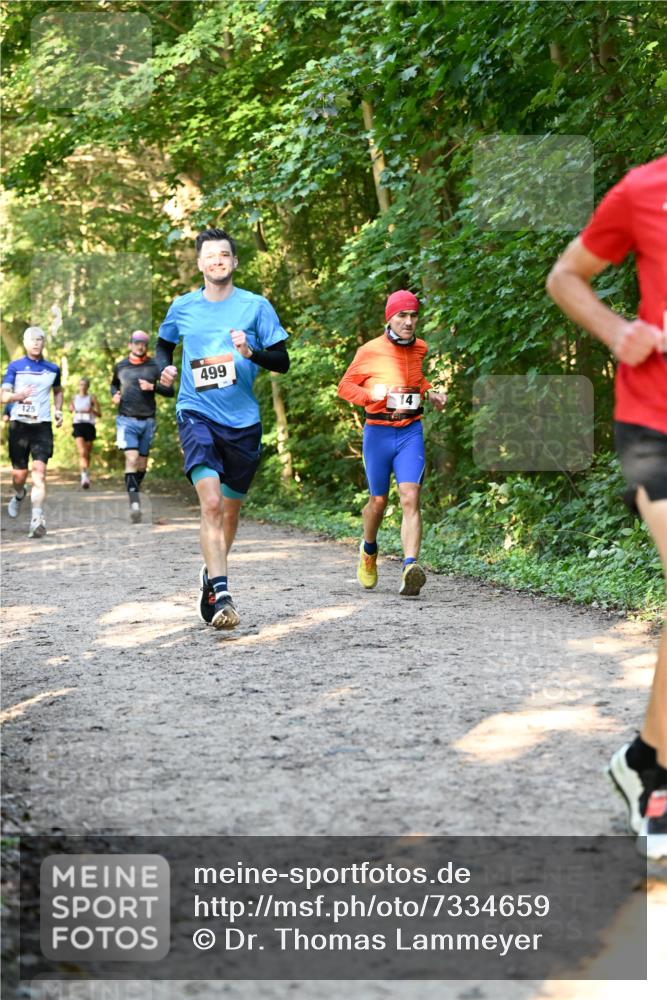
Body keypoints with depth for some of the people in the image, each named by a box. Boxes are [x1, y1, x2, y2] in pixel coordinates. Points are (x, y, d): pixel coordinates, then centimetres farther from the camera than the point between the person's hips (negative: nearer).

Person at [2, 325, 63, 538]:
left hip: (42, 425, 1)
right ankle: (19, 495, 41)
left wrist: (58, 411, 11)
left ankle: (37, 519, -23)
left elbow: (58, 391, 29)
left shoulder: (52, 369, 11)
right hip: (19, 424, -1)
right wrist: (17, 396, -24)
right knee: (19, 473, 5)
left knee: (39, 470, -15)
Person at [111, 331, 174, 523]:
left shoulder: (154, 366, 4)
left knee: (142, 463, 9)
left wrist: (153, 387, -13)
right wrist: (114, 394, 5)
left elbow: (170, 391, 4)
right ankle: (134, 503, -24)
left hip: (148, 420, 2)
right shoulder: (120, 366, 7)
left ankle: (135, 490, 31)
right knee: (131, 459, -17)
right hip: (127, 420, -2)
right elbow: (114, 384, 27)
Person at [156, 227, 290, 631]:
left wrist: (251, 353, -18)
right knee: (211, 500, -20)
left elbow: (283, 360, 1)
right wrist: (165, 367, 2)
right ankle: (221, 593, -23)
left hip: (243, 420, 1)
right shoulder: (183, 307, 5)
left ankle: (212, 574, 38)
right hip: (197, 414, -1)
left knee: (230, 508, 13)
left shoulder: (256, 306, 1)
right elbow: (164, 344, 24)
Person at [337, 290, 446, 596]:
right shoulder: (370, 351, -7)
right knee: (378, 501, 10)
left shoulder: (419, 349, 6)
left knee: (410, 498, -16)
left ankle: (410, 568, -26)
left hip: (411, 432, 2)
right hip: (378, 432, -2)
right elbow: (345, 386, 2)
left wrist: (430, 393, 9)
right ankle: (369, 550, 41)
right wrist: (371, 394, -17)